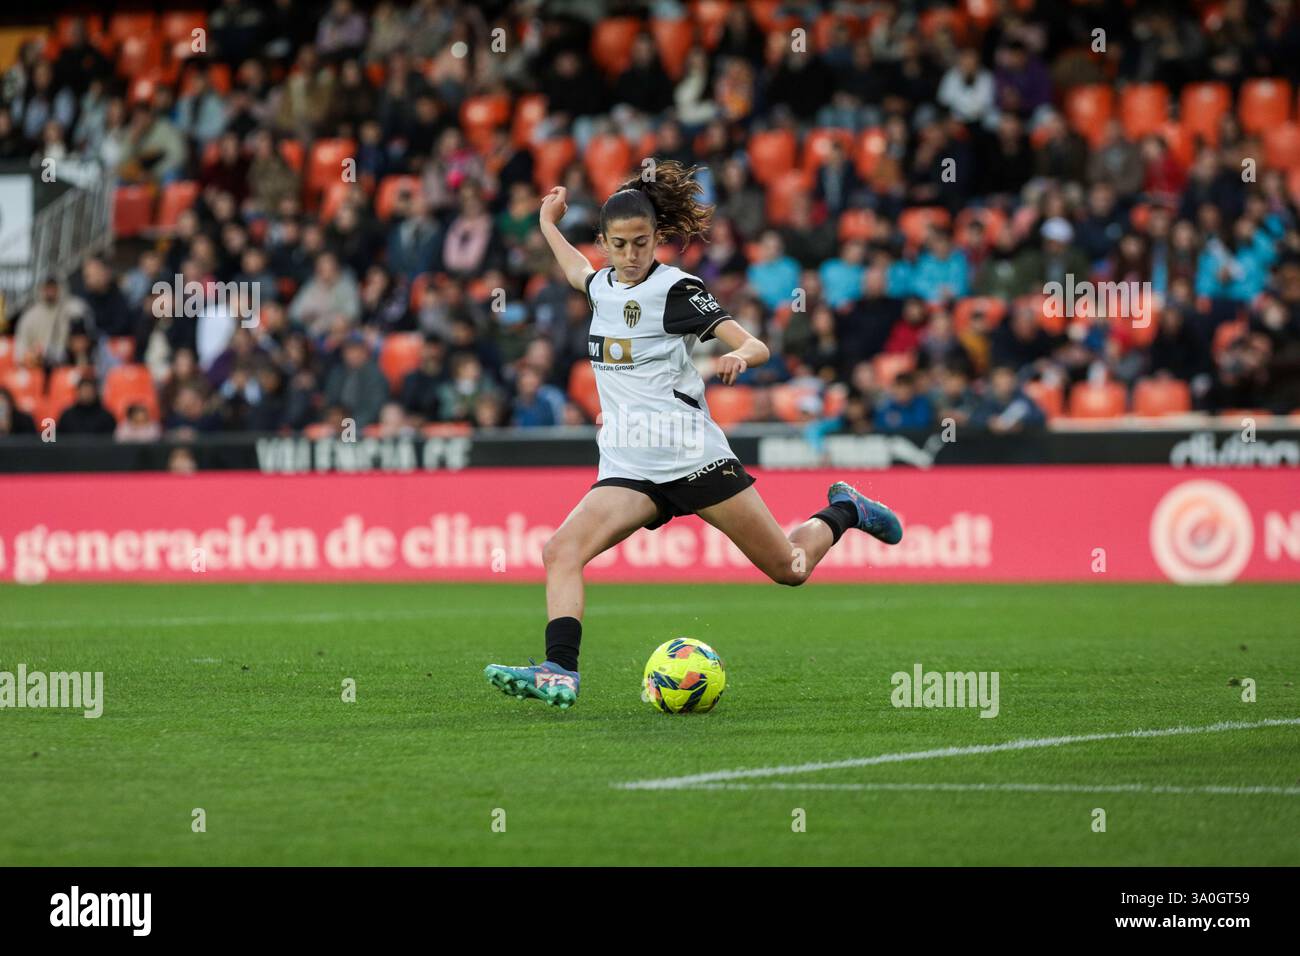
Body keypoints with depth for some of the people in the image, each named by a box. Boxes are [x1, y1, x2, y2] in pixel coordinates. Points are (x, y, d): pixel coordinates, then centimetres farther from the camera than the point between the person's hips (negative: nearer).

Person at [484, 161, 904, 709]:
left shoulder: (676, 289, -7)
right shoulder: (601, 285, 10)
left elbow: (757, 346, -13)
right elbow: (577, 272, 38)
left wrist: (739, 357, -35)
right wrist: (548, 223, 48)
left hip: (692, 456, -4)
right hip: (627, 470, 4)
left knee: (789, 569, 4)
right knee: (561, 551, -22)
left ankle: (842, 512, 34)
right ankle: (559, 674, -31)